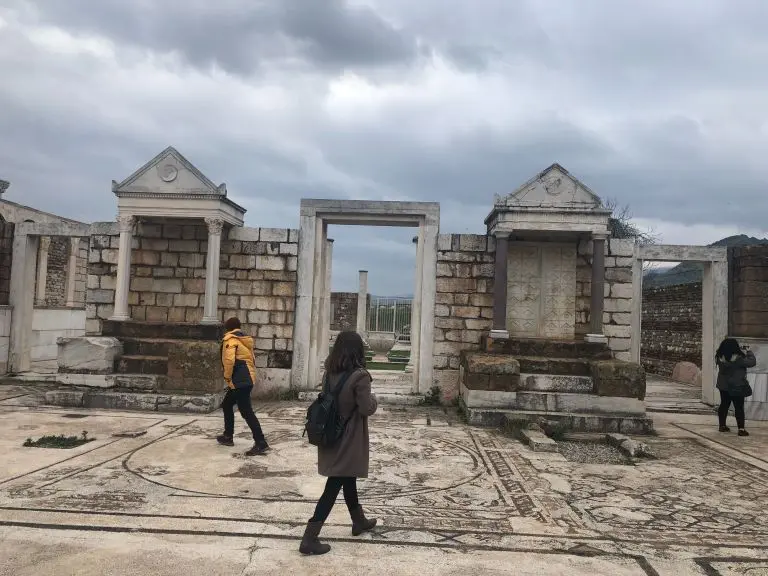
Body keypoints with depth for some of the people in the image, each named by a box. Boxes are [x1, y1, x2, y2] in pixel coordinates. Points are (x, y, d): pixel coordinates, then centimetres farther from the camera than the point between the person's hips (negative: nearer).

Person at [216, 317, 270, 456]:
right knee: (227, 405, 22)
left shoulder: (230, 340, -6)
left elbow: (229, 360, -21)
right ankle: (228, 436, 30)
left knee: (246, 411, -11)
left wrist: (227, 378, -8)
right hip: (247, 379, 10)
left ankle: (261, 443, -15)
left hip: (239, 381, -10)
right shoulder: (245, 340, 19)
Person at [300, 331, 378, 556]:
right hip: (348, 439, -8)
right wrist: (373, 398, 0)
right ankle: (309, 538, 3)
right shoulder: (359, 375, -21)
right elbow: (367, 409, -19)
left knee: (348, 479, 24)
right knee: (334, 486, 0)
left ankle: (359, 521, 42)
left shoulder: (330, 372, -1)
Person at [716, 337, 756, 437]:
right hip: (737, 387, -6)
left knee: (724, 405, 16)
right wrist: (749, 351, 2)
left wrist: (743, 351, 12)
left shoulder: (720, 357, -7)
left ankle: (722, 426, 25)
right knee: (739, 407, 3)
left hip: (723, 386, 6)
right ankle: (741, 429, 4)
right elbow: (752, 362, -14)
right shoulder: (738, 359, -23)